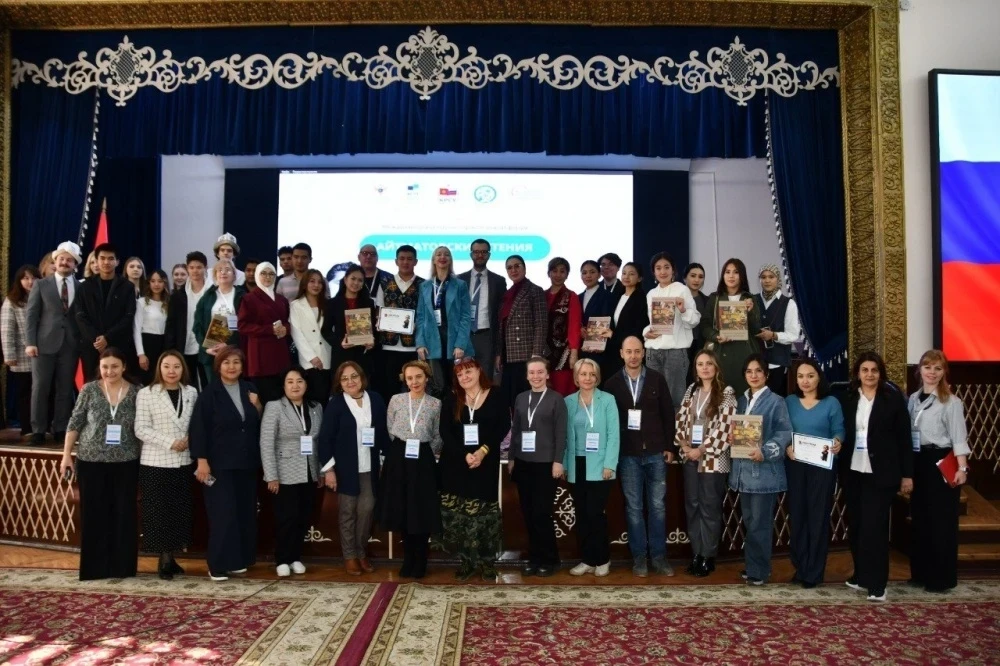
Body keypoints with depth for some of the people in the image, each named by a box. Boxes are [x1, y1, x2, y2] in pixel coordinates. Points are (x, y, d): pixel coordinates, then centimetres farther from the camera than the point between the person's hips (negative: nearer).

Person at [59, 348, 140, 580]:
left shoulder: (136, 392, 0)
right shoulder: (89, 390, -2)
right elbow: (75, 423, 2)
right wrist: (66, 455, -1)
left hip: (126, 463, 0)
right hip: (91, 461, 0)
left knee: (124, 514, 5)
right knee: (93, 514, 6)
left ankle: (122, 566, 17)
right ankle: (94, 567, 17)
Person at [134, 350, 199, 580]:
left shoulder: (191, 393, 7)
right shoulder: (146, 394, -5)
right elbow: (141, 429, -9)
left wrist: (191, 440, -9)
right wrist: (170, 443, -16)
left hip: (184, 462, 4)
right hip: (156, 463, -4)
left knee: (180, 511, 7)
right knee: (159, 512, 1)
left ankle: (171, 558, 19)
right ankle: (164, 560, 12)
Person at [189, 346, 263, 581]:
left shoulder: (249, 390, 9)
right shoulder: (209, 394, -5)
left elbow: (259, 425, 16)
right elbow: (198, 428, -9)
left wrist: (258, 408, -3)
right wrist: (201, 459, -15)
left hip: (246, 463, 5)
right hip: (219, 464, -5)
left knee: (244, 512, 8)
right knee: (222, 514, -6)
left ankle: (238, 560, 20)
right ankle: (218, 564, 3)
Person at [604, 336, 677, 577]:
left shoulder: (657, 379, 3)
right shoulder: (612, 383, 1)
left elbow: (668, 414, 4)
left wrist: (670, 446, 0)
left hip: (655, 452, 1)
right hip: (628, 454, 0)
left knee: (657, 505, 6)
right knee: (634, 507, 6)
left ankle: (658, 555, 15)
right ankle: (639, 556, 15)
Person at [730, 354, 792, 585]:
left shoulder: (775, 401, -7)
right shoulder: (741, 401, 14)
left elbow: (785, 433, -12)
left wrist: (765, 451, -23)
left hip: (764, 470, -7)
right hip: (743, 469, 7)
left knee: (760, 523, -2)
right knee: (748, 522, 14)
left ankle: (759, 571, 10)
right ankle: (752, 566, 25)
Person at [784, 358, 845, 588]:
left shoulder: (831, 403, 1)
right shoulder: (789, 402, 8)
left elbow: (838, 430, -3)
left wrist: (837, 442, -24)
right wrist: (786, 447, -14)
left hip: (822, 466, -2)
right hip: (795, 465, 2)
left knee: (818, 516, 2)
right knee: (797, 515, 6)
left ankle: (814, 572, 11)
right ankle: (800, 568, 18)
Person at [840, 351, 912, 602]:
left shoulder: (893, 398, -3)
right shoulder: (847, 399, 5)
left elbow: (904, 438, -2)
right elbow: (842, 433, 8)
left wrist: (907, 474, -4)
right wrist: (838, 464, 0)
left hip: (880, 473, -4)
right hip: (853, 471, 4)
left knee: (874, 526, -5)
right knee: (856, 525, 10)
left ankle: (877, 583, 2)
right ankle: (861, 574, 24)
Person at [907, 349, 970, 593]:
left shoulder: (951, 401, -6)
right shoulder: (913, 398, 10)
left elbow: (959, 437, -12)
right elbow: (907, 433, 10)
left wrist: (962, 467, -21)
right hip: (918, 462, 6)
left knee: (942, 520, 0)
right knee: (919, 518, 12)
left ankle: (942, 578, 10)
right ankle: (921, 572, 23)